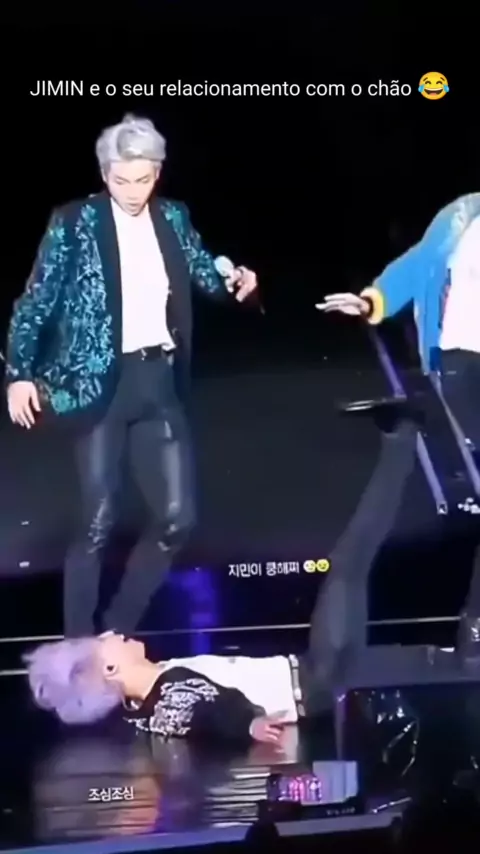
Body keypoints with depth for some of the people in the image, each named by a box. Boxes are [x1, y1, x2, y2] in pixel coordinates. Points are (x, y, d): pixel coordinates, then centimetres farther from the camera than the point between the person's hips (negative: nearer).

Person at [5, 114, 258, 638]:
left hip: (159, 381, 5)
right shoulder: (74, 223, -4)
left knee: (176, 516, 3)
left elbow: (204, 272, 14)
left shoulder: (173, 218, 8)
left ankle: (118, 629, 21)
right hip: (100, 383, -4)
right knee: (97, 523, -2)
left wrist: (233, 281, -9)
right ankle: (80, 645, 13)